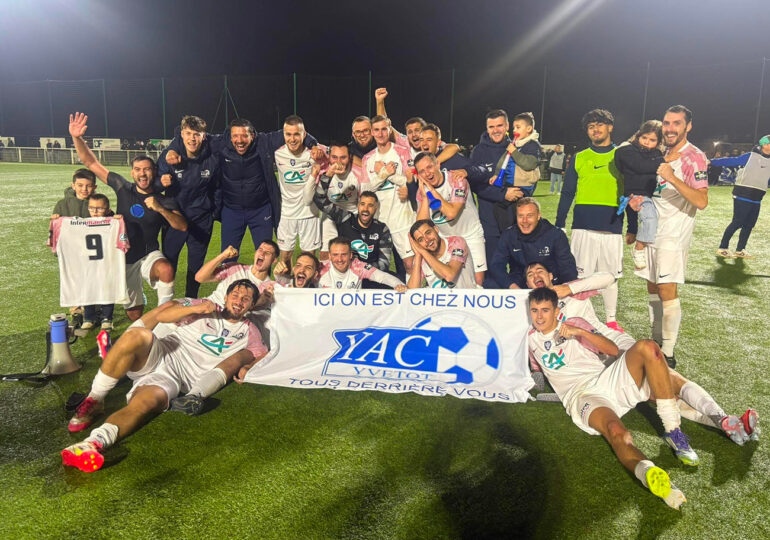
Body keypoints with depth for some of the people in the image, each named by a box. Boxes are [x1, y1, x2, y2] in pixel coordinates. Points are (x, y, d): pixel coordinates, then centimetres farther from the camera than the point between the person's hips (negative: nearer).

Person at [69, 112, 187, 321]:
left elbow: (182, 226, -18)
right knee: (135, 315, 8)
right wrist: (77, 138, -13)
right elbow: (91, 163, -1)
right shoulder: (123, 188, -2)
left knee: (166, 270, -40)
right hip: (124, 258, 2)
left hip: (149, 255, -2)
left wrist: (160, 209, -30)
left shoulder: (164, 201, -5)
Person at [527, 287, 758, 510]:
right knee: (615, 430, -37)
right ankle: (649, 475, -67)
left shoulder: (572, 324, 16)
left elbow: (612, 349, 9)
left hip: (606, 379, 3)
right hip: (581, 397, -2)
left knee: (646, 348, -26)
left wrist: (580, 332, -6)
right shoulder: (531, 339, 17)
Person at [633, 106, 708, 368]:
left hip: (674, 234, -7)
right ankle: (657, 341, 23)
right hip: (651, 231, 7)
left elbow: (702, 201, -20)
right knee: (652, 288, 11)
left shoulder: (694, 157, -9)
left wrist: (672, 178, -28)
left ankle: (668, 352, -4)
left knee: (667, 290, -11)